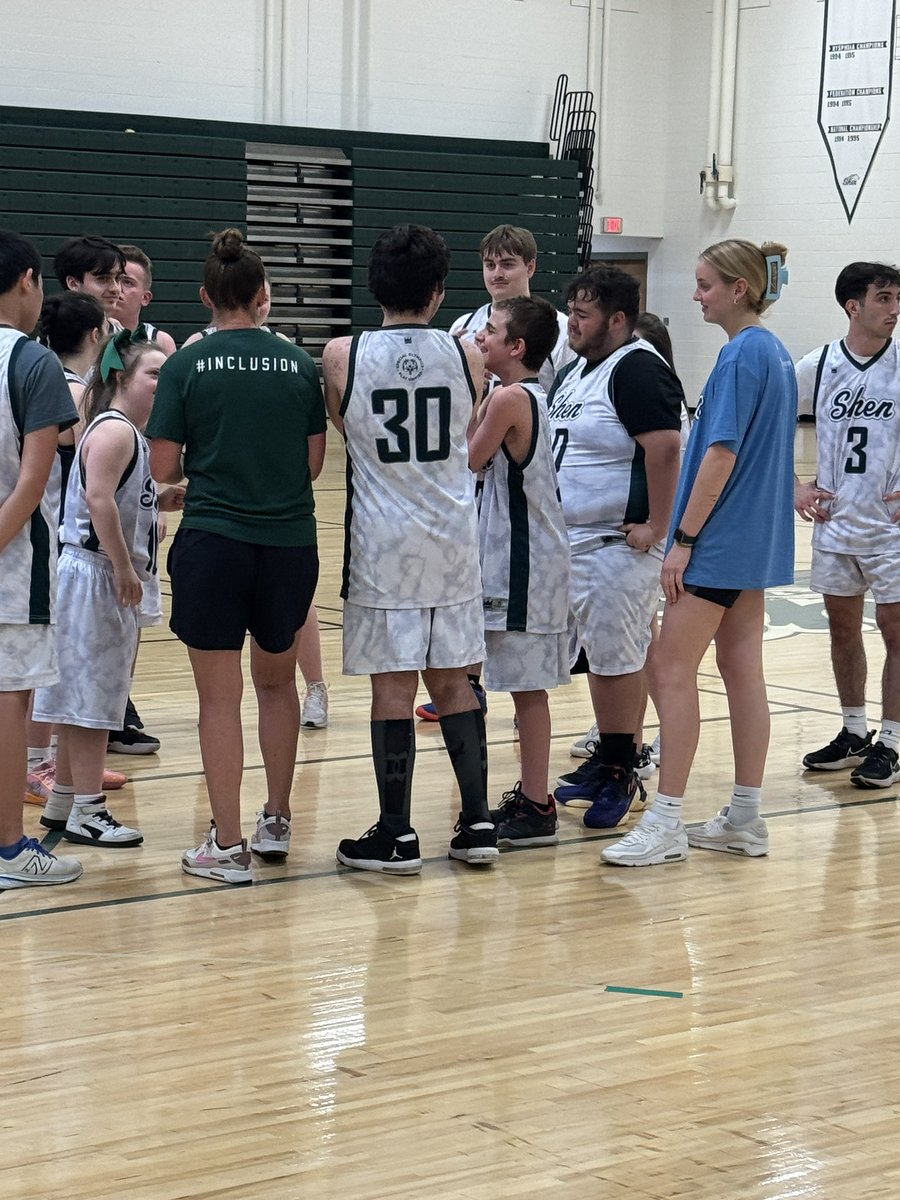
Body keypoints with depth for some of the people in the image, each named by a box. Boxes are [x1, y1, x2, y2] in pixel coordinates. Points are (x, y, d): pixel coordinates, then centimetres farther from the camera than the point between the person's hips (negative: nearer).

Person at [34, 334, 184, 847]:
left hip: (111, 579, 10)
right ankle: (87, 812, 1)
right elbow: (98, 499, -25)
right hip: (96, 576, -10)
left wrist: (162, 500, 9)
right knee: (90, 695, -4)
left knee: (87, 697, 15)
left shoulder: (130, 433, 16)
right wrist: (124, 567, -23)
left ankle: (64, 803, 24)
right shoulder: (113, 429, -15)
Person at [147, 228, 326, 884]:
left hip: (213, 542, -3)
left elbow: (164, 468, -4)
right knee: (277, 682, 21)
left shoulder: (186, 366, -6)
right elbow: (314, 462, 6)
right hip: (290, 542, 3)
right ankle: (277, 822, 27)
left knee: (220, 697, 3)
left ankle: (227, 847, 6)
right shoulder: (300, 364, 1)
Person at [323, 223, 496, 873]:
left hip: (383, 542, -2)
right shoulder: (468, 356, -2)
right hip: (454, 539, 2)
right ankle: (478, 823, 14)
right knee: (452, 680, 12)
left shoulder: (342, 356, -7)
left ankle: (396, 834, 6)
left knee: (393, 685, 2)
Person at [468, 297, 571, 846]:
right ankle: (530, 797, 22)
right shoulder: (535, 396, 13)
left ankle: (535, 810, 1)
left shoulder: (508, 398, -16)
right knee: (528, 686, 15)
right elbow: (488, 463, 12)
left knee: (527, 686, -4)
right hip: (532, 557, 10)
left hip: (522, 563, -10)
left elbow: (466, 464, -9)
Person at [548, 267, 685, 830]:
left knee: (618, 661, -4)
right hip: (573, 540, 10)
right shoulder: (576, 371, 15)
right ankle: (606, 762, 25)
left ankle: (621, 774, 5)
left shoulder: (638, 370, -16)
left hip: (619, 545, -10)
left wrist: (656, 526, -24)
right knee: (600, 656, 16)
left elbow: (665, 447, -25)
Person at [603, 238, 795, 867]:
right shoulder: (777, 353, 12)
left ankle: (666, 825, -3)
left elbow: (722, 454, -20)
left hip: (720, 538, -10)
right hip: (758, 540, 10)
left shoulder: (742, 354, -16)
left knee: (674, 672, -5)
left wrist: (683, 539, -18)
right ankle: (745, 819, 15)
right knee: (743, 672, 11)